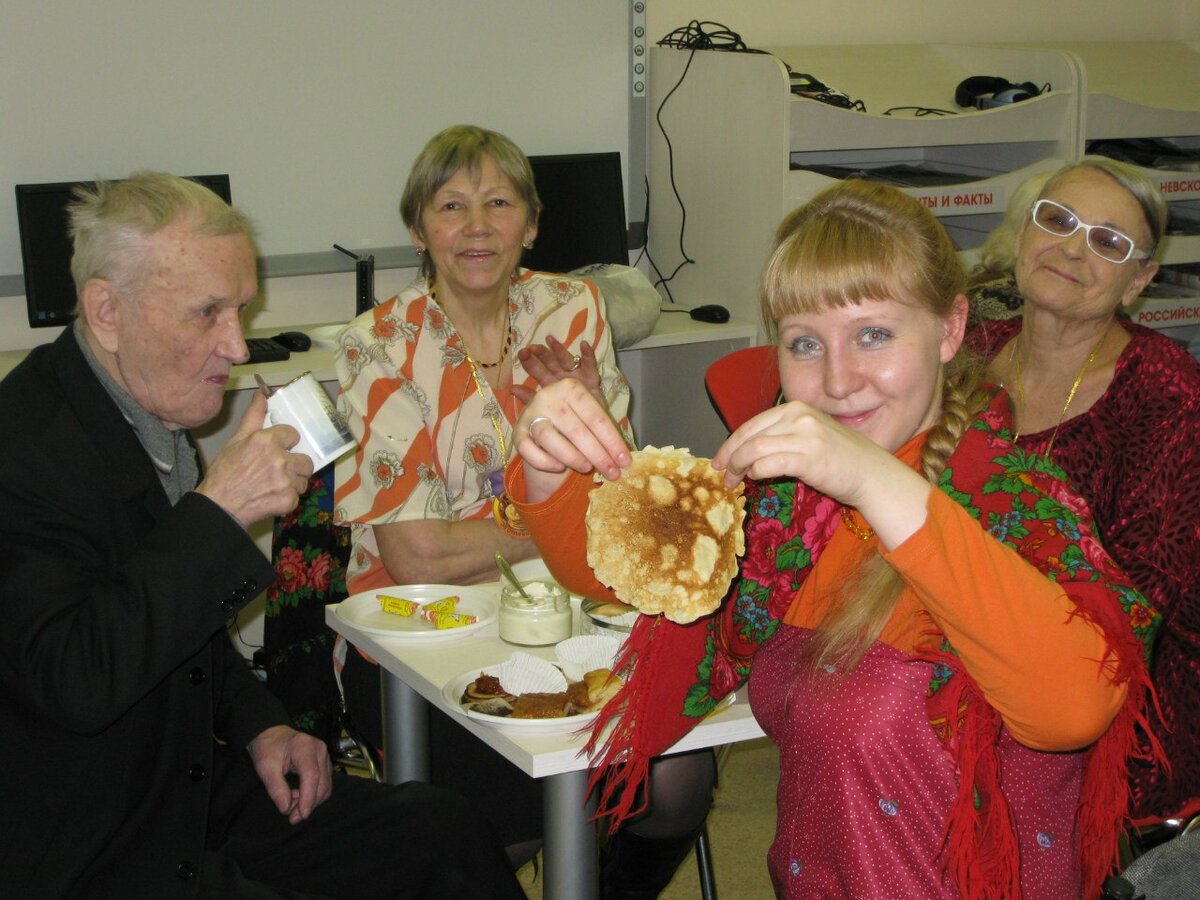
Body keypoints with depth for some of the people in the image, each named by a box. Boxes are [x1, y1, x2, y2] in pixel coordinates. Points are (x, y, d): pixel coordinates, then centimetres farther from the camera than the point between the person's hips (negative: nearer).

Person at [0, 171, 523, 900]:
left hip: (194, 790, 9)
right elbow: (77, 681, -33)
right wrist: (217, 508, -30)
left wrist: (258, 725, 6)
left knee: (450, 837, 2)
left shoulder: (155, 414, 6)